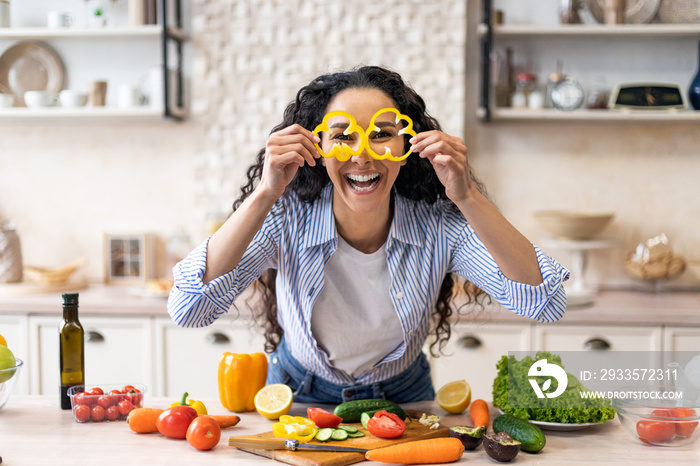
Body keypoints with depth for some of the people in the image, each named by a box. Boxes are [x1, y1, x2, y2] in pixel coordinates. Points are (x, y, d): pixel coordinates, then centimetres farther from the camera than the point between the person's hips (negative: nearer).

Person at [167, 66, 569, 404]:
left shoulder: (439, 226, -21)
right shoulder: (287, 219, -22)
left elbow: (546, 305, -31)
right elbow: (186, 310, -34)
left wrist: (469, 198, -39)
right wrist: (265, 195, -39)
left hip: (402, 398, 1)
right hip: (300, 397, -1)